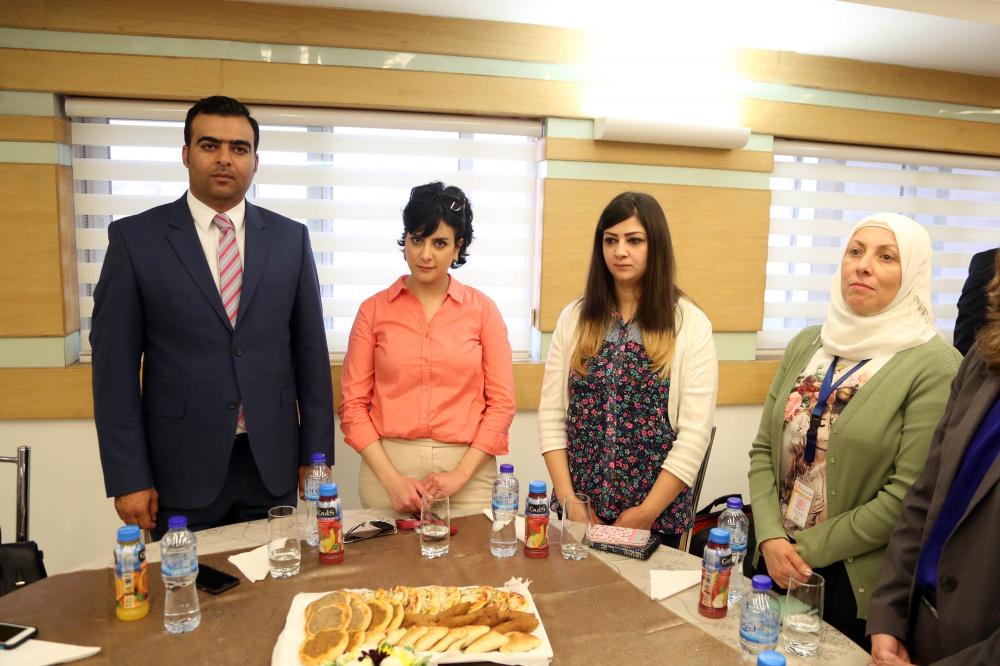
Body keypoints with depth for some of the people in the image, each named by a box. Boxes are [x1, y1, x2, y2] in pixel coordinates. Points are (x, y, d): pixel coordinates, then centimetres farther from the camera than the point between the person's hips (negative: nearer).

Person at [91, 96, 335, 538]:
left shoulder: (290, 238, 2)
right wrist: (128, 477, -6)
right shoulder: (135, 237, -3)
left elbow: (310, 351, 4)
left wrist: (317, 453, 3)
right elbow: (115, 364, -3)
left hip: (273, 462, 2)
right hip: (181, 467, -1)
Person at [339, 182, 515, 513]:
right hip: (387, 467, 1)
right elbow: (353, 403, 1)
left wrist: (460, 475, -9)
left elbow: (501, 403, -1)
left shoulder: (482, 309, 2)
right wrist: (391, 478, -9)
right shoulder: (374, 310, 3)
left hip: (467, 469, 0)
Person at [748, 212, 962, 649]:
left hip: (860, 584, -4)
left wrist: (806, 549, -13)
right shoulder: (807, 344, 1)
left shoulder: (935, 367, -14)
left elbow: (909, 497, -18)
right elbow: (764, 449, 2)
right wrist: (771, 538, -11)